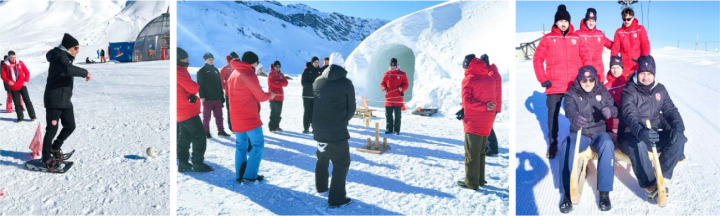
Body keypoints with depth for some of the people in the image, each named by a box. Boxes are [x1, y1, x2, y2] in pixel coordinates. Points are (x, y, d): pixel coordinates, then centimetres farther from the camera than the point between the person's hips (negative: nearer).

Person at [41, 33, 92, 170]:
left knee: (70, 126, 12)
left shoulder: (66, 57, 15)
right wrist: (85, 73, -26)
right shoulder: (59, 56, -17)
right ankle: (46, 158, 10)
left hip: (65, 100, 9)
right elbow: (68, 69, -36)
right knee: (52, 129, -2)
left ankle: (55, 148, 31)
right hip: (54, 101, -9)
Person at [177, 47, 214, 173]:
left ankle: (183, 164, 19)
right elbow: (194, 88, -22)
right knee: (199, 136, -3)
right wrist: (196, 86, 0)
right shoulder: (179, 72, -19)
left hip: (182, 112, 10)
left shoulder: (180, 71, 13)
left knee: (184, 138, 14)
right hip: (188, 110, -10)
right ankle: (198, 164, 1)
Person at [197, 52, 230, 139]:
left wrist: (221, 95, 13)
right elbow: (200, 84, -8)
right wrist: (202, 96, -16)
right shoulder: (202, 71, -2)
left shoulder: (216, 70, 15)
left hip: (217, 98, 5)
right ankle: (206, 132, 9)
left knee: (219, 116, 9)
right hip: (207, 98, -5)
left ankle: (221, 131, 16)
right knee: (207, 116, 1)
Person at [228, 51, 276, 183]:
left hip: (236, 117, 8)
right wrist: (270, 95, 10)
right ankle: (250, 176, 2)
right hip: (250, 118, -8)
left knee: (241, 145, 15)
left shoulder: (233, 74, 11)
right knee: (258, 145, 2)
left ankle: (239, 176, 17)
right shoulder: (249, 75, -15)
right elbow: (261, 97, -9)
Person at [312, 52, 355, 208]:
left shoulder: (318, 81, 3)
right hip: (337, 131, -6)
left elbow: (315, 104, 12)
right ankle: (336, 198, 5)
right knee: (341, 164, 5)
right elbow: (351, 109, -1)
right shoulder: (346, 83, -9)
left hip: (318, 129, 6)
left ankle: (321, 186, 43)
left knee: (322, 157, 27)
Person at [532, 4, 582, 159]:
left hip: (574, 85, 2)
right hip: (554, 86, -1)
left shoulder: (576, 38, 7)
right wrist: (542, 79, -7)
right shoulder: (548, 39, 1)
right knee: (552, 114, 2)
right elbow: (537, 59, -1)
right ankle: (553, 145, 12)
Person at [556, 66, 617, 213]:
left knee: (607, 144, -34)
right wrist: (575, 117, -47)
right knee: (566, 145, -34)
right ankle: (567, 194, -27)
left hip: (599, 132, 1)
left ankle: (604, 192, -27)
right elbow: (570, 108, -21)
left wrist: (610, 110, -25)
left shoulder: (602, 92, 10)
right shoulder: (571, 94, 2)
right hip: (578, 133, -1)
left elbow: (615, 109, 2)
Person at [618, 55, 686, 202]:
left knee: (679, 139, -22)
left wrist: (678, 127, -16)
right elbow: (629, 114, -25)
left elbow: (671, 110, 8)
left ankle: (663, 179, -18)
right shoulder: (629, 91, -8)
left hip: (655, 135, 5)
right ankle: (650, 185, -28)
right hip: (631, 135, -5)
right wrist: (640, 131, -46)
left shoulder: (660, 89, 11)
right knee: (637, 143, -39)